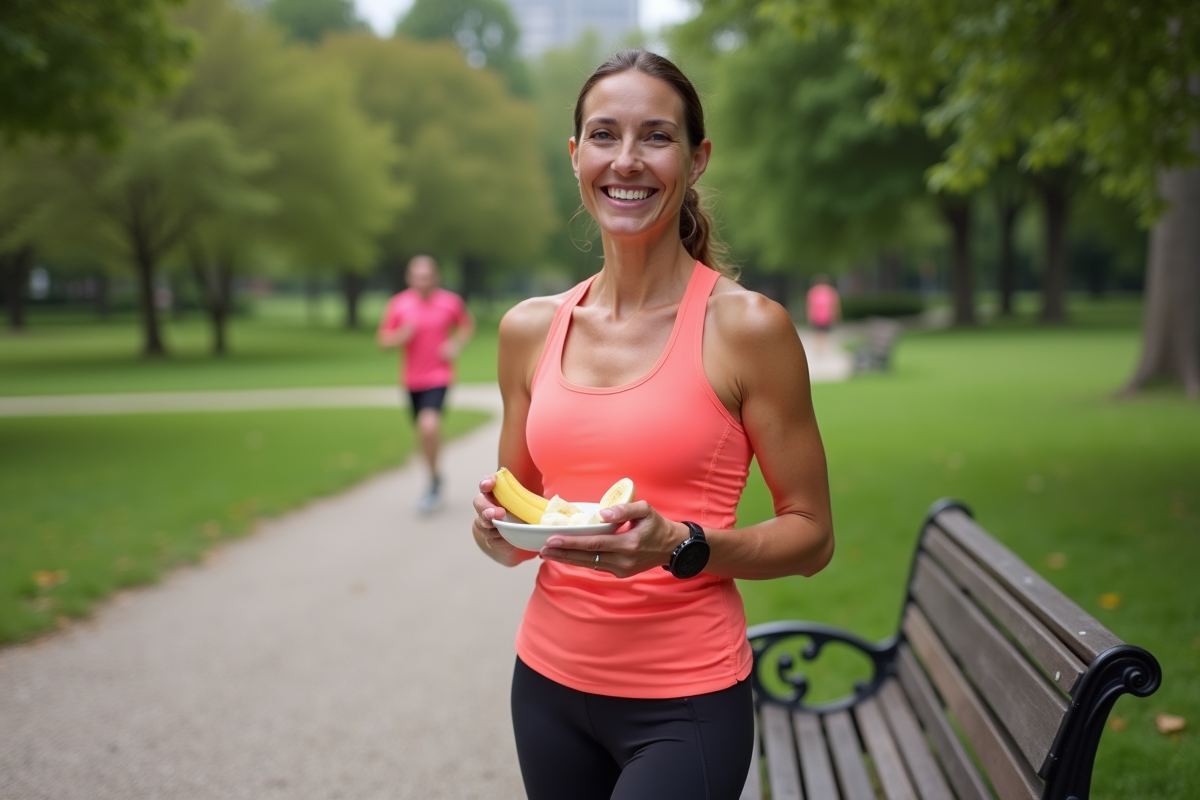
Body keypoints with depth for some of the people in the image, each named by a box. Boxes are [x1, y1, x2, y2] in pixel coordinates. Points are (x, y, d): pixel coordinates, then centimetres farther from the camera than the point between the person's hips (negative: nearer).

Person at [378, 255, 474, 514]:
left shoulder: (451, 302, -9)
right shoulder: (398, 304, -6)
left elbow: (468, 324, 11)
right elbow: (383, 339, 1)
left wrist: (457, 344, -7)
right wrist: (401, 336, -20)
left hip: (439, 376, -3)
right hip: (412, 378, 3)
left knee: (429, 426, -24)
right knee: (423, 431, 15)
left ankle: (433, 480, -4)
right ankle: (435, 480, 39)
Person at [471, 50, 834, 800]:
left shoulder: (747, 327, -10)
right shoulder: (530, 328, 3)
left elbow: (811, 535, -6)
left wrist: (679, 547, -22)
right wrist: (500, 529, -7)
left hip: (684, 703, -4)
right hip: (549, 681, 5)